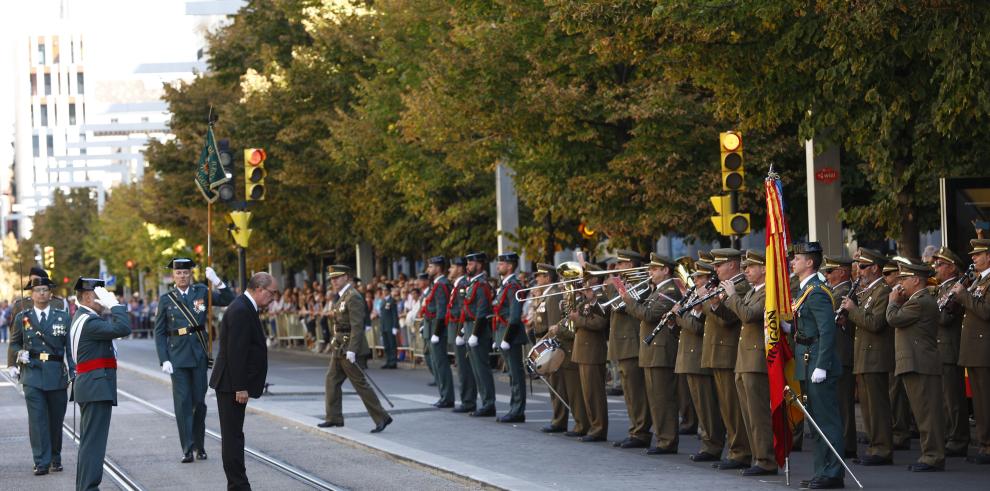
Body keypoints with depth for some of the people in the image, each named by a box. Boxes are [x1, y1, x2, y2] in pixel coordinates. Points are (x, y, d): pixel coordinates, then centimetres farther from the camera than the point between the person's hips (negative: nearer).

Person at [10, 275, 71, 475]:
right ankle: (41, 462, -8)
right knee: (37, 419, -8)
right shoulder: (22, 318, 7)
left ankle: (55, 459, 22)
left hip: (57, 375, 1)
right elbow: (14, 343, 18)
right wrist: (19, 354, -4)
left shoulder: (63, 317, 6)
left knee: (56, 419, 8)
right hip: (33, 375, -1)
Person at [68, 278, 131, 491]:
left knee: (89, 440, 16)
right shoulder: (89, 321, -17)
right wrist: (114, 304, -16)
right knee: (94, 440, -11)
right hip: (97, 387, -11)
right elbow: (123, 328, -25)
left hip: (90, 387, 11)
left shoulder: (81, 319, 17)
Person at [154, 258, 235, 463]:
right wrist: (164, 360, -7)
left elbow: (229, 301, -1)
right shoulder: (166, 300, 4)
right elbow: (159, 333, 4)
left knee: (199, 401, 6)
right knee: (182, 402, -6)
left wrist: (217, 282, -16)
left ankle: (199, 446, 19)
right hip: (178, 357, -1)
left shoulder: (201, 292, 7)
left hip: (199, 355, 1)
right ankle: (187, 449, -6)